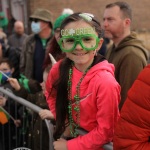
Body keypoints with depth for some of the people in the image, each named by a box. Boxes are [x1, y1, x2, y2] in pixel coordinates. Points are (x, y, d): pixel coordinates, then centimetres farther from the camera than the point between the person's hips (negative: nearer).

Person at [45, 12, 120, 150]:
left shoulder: (105, 82, -29)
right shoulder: (58, 69, -13)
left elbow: (105, 132, -22)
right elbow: (51, 94, 8)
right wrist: (64, 123, -2)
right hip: (67, 137, 4)